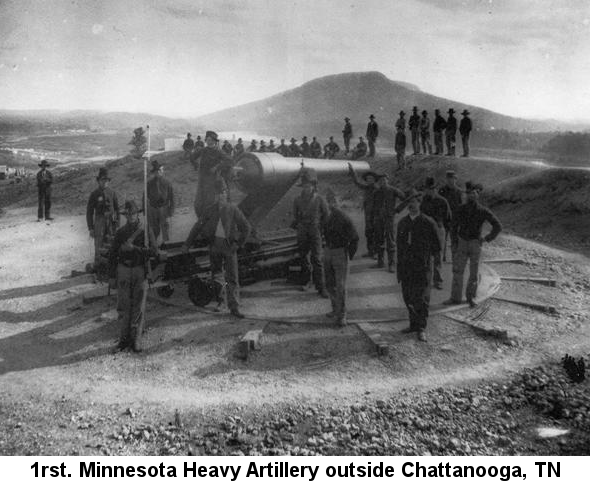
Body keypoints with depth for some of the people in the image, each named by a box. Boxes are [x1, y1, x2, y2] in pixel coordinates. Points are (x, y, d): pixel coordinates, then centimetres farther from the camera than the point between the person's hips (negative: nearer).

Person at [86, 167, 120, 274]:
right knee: (99, 246, -3)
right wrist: (90, 228, -5)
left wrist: (117, 225, 6)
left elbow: (117, 209, 11)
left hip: (111, 222, 2)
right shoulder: (94, 194, -2)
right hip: (99, 222, -2)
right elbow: (89, 212, -1)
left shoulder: (112, 193, 6)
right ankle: (98, 267, 7)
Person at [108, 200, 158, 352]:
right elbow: (112, 255, 6)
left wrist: (134, 248, -21)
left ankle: (136, 339, 9)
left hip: (140, 271, -2)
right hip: (123, 271, 2)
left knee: (138, 306, 1)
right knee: (123, 305, 4)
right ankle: (124, 336, 16)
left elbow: (153, 251, -12)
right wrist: (112, 276, 3)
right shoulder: (120, 232, 4)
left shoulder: (146, 231, -2)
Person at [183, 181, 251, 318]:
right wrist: (187, 244, 8)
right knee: (215, 272, 6)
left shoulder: (233, 209, 2)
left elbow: (246, 227, 5)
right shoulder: (211, 210, 8)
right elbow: (197, 227, 11)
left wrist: (238, 244, -2)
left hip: (229, 246, -2)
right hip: (215, 244, 2)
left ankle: (234, 307, -2)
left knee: (232, 278, -4)